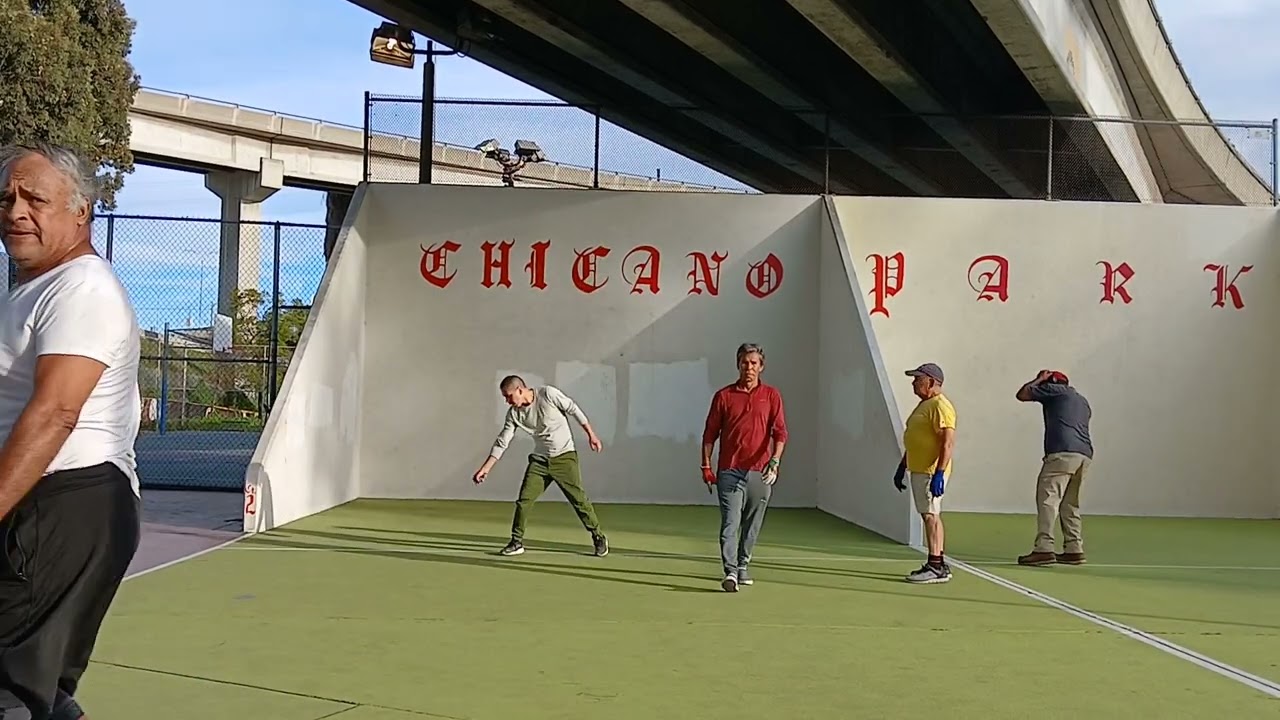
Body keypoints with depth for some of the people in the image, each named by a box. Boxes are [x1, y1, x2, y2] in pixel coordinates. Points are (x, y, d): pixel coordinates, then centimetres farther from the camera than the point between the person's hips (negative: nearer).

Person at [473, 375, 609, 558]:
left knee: (578, 498, -6)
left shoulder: (548, 394, -16)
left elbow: (573, 409, -7)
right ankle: (517, 542, 10)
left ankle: (599, 538, 9)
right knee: (524, 500, -4)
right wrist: (485, 468, -2)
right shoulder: (514, 413, -2)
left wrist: (591, 434, -5)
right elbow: (502, 442, 2)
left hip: (565, 457, -4)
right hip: (539, 460, 4)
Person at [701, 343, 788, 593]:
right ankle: (730, 572, -14)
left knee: (752, 524, 11)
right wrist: (706, 465, 2)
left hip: (760, 472, 2)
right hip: (729, 470, -1)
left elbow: (780, 432, -3)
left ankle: (742, 566, 26)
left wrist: (774, 461, -17)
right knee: (730, 522, -10)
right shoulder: (724, 396, 5)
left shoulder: (771, 396, 6)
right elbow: (710, 433, 8)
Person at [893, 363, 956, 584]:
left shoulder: (940, 406, -14)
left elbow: (948, 443, -21)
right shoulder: (923, 405, 19)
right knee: (930, 516, 12)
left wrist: (939, 473, -26)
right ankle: (938, 564, 17)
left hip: (931, 472, -10)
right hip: (918, 470, 10)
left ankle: (936, 567, -8)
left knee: (931, 515, -10)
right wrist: (901, 467, 25)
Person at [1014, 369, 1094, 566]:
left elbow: (1022, 394, 16)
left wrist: (1039, 380, 28)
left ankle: (1044, 549, -23)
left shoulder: (1054, 390, 9)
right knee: (1070, 503, 14)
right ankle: (1074, 550, 10)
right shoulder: (1083, 400, 30)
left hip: (1062, 453, -8)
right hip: (1084, 455, 8)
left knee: (1047, 499, -13)